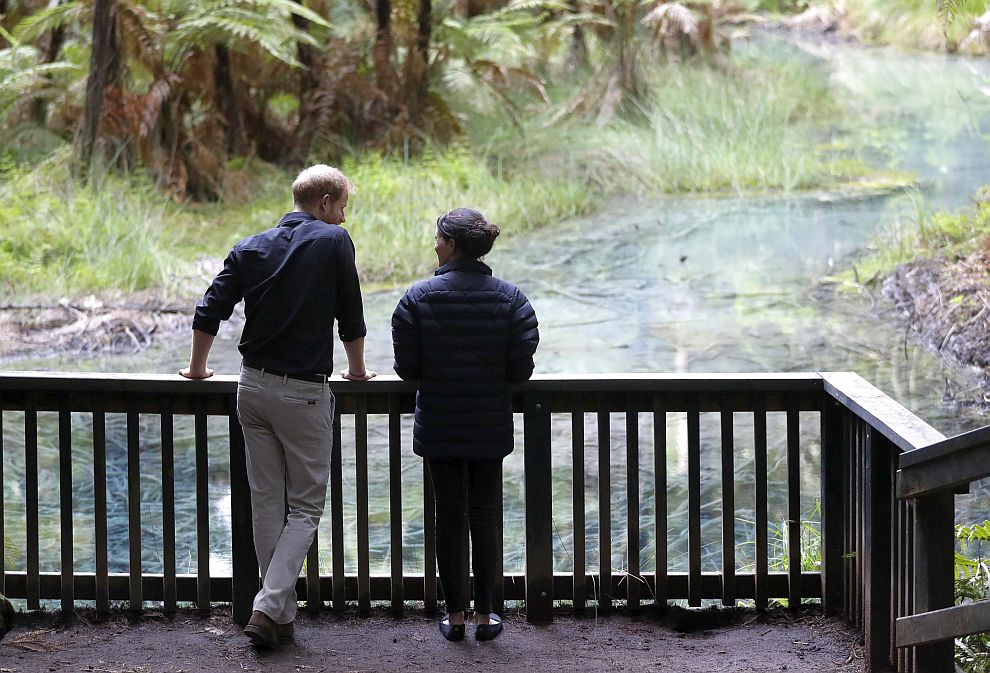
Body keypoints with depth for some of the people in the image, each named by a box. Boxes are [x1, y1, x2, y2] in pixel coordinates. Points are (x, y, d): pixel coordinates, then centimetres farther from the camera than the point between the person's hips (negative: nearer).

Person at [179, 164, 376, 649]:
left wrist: (197, 368, 21)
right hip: (304, 392, -5)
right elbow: (351, 318, 1)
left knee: (267, 504, 11)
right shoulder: (334, 242, -5)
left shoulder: (250, 249, 6)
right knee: (305, 507, 2)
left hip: (253, 386, 5)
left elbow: (208, 314, 5)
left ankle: (282, 616, 15)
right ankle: (268, 608, -12)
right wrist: (357, 370, 18)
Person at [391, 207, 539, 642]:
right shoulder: (509, 298, -6)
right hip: (490, 427, 1)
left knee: (448, 519, 8)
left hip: (439, 428, -1)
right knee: (485, 518, 10)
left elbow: (407, 368, -8)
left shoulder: (419, 297, -10)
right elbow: (521, 368, -8)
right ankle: (484, 615, 14)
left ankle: (454, 615, 13)